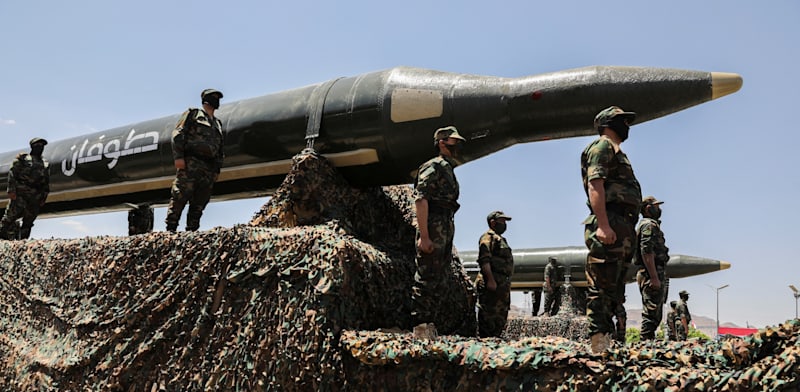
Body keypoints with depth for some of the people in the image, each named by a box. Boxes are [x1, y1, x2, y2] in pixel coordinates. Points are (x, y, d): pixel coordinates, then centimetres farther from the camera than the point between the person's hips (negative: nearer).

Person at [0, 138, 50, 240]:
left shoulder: (45, 164, 20)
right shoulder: (23, 158, 7)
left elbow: (46, 183, 19)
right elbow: (12, 173, -2)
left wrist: (44, 197, 12)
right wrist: (11, 190, -11)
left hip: (36, 197, 4)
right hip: (20, 193, -4)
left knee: (28, 222, 3)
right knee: (11, 216, -10)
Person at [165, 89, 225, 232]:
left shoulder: (218, 124, 27)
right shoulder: (193, 114, 11)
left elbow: (220, 150, 24)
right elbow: (177, 134, -1)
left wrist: (217, 170, 14)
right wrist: (178, 156, -13)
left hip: (209, 168, 6)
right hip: (190, 163, -6)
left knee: (199, 203, 0)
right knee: (180, 196, -14)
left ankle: (191, 230, 0)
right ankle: (170, 228, -14)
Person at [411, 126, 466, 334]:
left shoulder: (448, 169, 22)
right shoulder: (433, 166, -7)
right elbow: (420, 200, -18)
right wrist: (423, 236, -24)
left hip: (446, 231, 10)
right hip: (433, 230, -10)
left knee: (439, 282, 11)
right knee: (426, 280, -9)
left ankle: (431, 323, 16)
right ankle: (419, 325, -7)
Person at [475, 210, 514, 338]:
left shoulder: (500, 239, 27)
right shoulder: (488, 236, -4)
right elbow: (484, 259, -17)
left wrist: (507, 285, 25)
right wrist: (490, 279, -25)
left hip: (502, 284, 10)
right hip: (492, 284, -10)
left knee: (500, 317, 10)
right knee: (489, 316, -12)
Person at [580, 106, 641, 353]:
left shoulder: (617, 153, 31)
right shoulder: (602, 147, 0)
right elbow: (595, 185, -14)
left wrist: (628, 234, 23)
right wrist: (603, 224, -25)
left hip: (622, 229, 10)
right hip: (609, 225, -10)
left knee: (614, 290, 8)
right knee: (602, 288, -13)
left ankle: (606, 344, 11)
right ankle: (598, 344, -16)